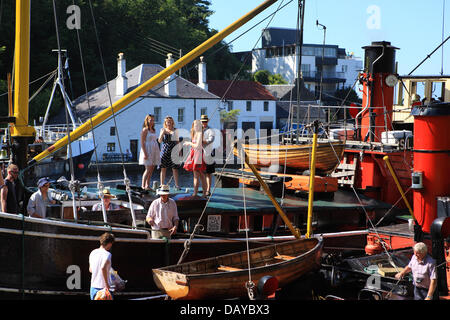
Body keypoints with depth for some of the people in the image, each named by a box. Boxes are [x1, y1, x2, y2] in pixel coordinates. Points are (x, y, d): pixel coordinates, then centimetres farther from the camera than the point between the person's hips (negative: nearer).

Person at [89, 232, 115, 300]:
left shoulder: (93, 252, 9)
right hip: (103, 287, -7)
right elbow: (103, 268, -30)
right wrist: (107, 284, -24)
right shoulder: (107, 254, -14)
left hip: (93, 287, 7)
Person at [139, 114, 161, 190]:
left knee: (151, 170, 6)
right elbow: (142, 143, -12)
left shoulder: (153, 130, 17)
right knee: (148, 169, -12)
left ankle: (147, 186, 10)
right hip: (147, 151, -8)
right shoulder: (145, 130, -6)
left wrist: (157, 152, 17)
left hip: (154, 151, 8)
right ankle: (143, 186, -10)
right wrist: (145, 153, -20)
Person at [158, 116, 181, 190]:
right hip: (164, 151, 0)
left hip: (173, 151, 0)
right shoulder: (162, 130, 8)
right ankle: (162, 184, 4)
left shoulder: (175, 131, 8)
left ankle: (177, 185, 3)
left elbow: (177, 141, 12)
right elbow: (159, 141, 5)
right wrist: (162, 133, -11)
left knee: (175, 168, -2)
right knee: (163, 168, -1)